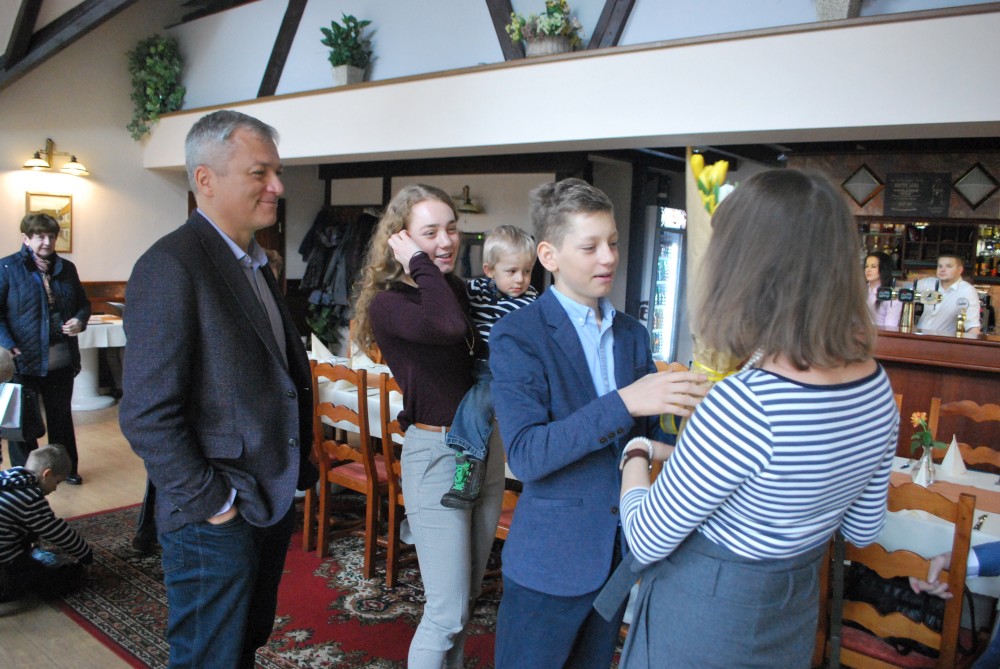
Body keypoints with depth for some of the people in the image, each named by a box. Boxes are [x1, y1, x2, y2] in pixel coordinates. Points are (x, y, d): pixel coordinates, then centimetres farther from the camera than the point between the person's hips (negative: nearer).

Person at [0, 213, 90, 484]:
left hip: (62, 361, 4)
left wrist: (80, 320, -4)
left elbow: (83, 303, 18)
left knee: (61, 416, 15)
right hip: (24, 361, -4)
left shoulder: (66, 268, 9)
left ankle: (66, 468, 29)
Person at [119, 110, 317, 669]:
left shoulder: (255, 262, 11)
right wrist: (210, 504, -17)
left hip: (273, 503, 8)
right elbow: (147, 415, -21)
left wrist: (299, 469, 10)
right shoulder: (171, 265, -18)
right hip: (218, 520, -8)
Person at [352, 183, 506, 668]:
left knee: (466, 597, 19)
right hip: (435, 452, -6)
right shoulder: (386, 302, -13)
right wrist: (419, 263, -21)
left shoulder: (461, 290, 6)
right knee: (447, 612, -2)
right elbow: (447, 327, -34)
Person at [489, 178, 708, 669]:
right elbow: (524, 455, -24)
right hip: (550, 560, -5)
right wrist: (623, 403, -34)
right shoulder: (517, 337, -15)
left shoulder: (633, 334, 4)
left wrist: (689, 407, -17)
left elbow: (648, 432, 5)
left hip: (619, 554, 6)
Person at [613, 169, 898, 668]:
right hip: (795, 623, 7)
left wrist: (637, 454, -5)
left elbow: (647, 542, -22)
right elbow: (862, 530, 6)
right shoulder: (877, 387, -9)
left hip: (701, 628, -7)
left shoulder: (744, 404, -34)